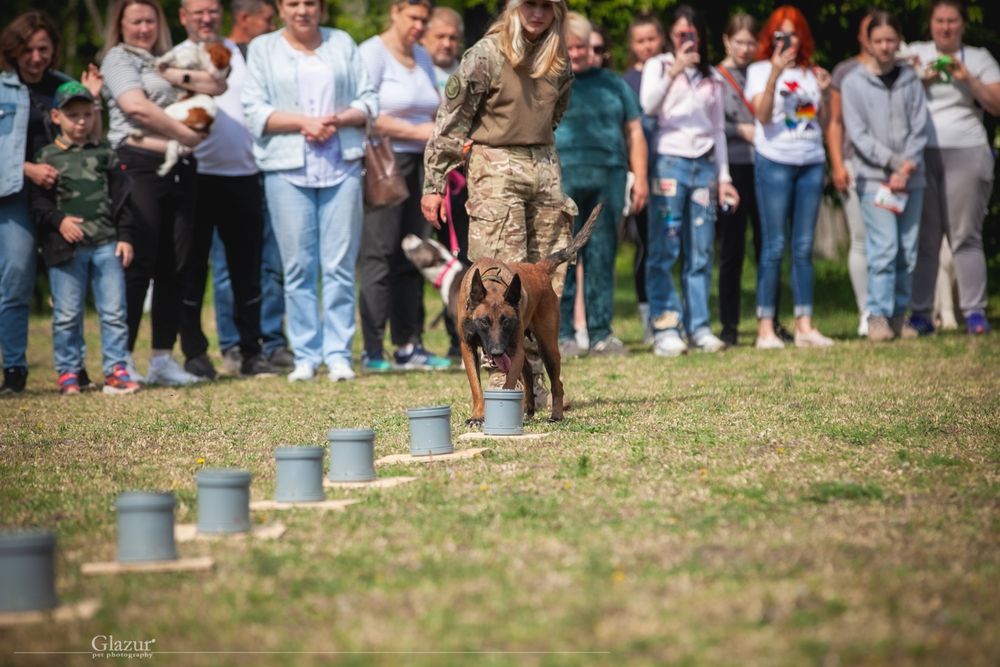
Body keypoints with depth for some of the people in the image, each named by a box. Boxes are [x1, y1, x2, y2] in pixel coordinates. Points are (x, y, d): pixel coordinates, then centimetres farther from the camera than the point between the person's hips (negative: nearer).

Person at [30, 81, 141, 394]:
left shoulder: (104, 154, 11)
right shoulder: (47, 157, 4)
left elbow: (121, 196, 11)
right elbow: (38, 202, 0)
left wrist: (124, 236, 5)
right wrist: (58, 221, -17)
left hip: (106, 244, 2)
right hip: (66, 248, -2)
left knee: (114, 311, 0)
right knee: (67, 315, 2)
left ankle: (116, 370, 6)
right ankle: (68, 373, 11)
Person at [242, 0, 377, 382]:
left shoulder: (342, 43, 15)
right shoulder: (262, 49, 10)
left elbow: (368, 101, 11)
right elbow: (254, 110, 0)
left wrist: (339, 119, -8)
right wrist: (303, 123, -11)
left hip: (342, 166, 1)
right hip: (287, 168, -1)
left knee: (340, 265, -2)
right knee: (298, 266, -2)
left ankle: (338, 354, 2)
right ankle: (306, 356, 4)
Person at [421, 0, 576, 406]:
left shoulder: (558, 60, 7)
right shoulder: (488, 54, -10)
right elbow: (451, 119, -8)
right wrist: (434, 184, -9)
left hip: (544, 167, 6)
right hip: (496, 167, -6)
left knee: (545, 280, 5)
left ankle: (533, 380, 13)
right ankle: (500, 383, -4)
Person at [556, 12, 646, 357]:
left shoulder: (612, 83, 19)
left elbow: (634, 132, 17)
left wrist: (640, 177, 7)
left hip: (608, 178, 3)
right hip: (561, 179, -3)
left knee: (602, 259, 3)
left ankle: (601, 333, 6)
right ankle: (561, 335, -2)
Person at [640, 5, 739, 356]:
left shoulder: (711, 77, 20)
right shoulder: (658, 66, 8)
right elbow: (647, 106, -9)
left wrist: (724, 176, 16)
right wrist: (674, 71, -20)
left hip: (704, 166, 4)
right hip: (668, 162, -4)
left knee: (700, 254, 1)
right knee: (664, 252, -9)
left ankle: (698, 327, 4)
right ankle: (664, 329, -10)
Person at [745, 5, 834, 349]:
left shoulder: (811, 72, 14)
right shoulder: (760, 70, 3)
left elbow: (824, 121, 15)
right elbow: (762, 114, -12)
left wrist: (824, 92, -1)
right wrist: (775, 72, -20)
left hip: (811, 163, 4)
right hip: (774, 162, -4)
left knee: (804, 247, 5)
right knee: (774, 246, -6)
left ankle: (804, 325, 7)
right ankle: (765, 328, -5)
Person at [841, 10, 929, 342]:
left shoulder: (911, 81, 10)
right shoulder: (854, 82, 2)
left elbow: (920, 128, 5)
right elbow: (858, 134, -3)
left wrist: (907, 168, -9)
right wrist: (895, 161, -10)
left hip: (911, 178, 3)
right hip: (874, 177, -3)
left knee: (908, 252, 2)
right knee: (884, 248, -12)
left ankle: (898, 315, 9)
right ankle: (878, 316, -9)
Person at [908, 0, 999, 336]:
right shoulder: (914, 54, 14)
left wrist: (968, 78, -7)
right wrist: (922, 78, -7)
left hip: (966, 156, -1)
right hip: (920, 156, 1)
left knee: (966, 236, -5)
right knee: (923, 237, -2)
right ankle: (920, 313, 0)